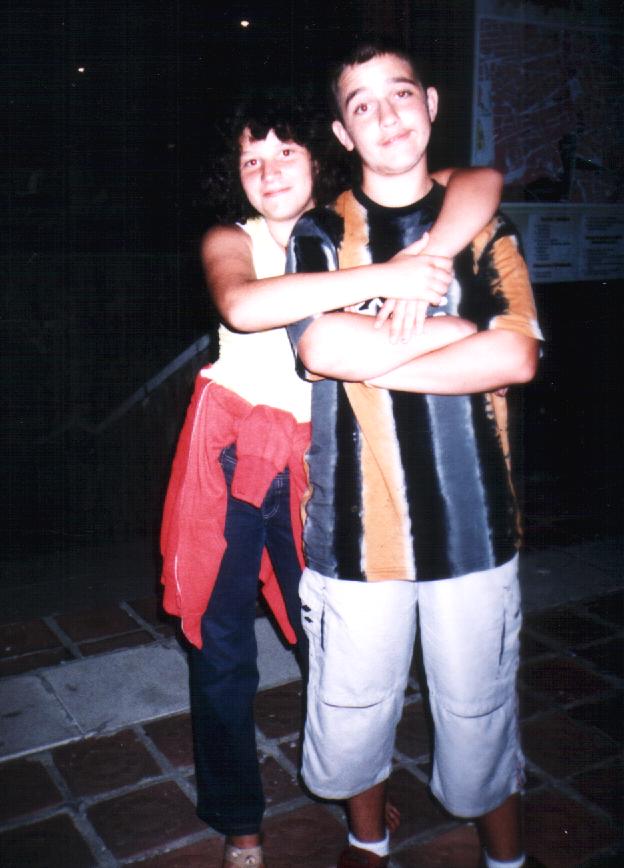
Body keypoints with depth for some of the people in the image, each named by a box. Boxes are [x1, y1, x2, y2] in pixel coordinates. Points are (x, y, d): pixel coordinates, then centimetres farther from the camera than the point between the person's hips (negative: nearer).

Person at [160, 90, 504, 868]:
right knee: (220, 645, 7)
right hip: (228, 454, 0)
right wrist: (385, 276, -28)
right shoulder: (229, 243, 1)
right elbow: (242, 305, -25)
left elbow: (481, 181, -6)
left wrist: (423, 268, -25)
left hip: (313, 460, 1)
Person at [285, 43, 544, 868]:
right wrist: (467, 335, -12)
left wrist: (376, 360, -13)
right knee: (353, 706, 14)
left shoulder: (482, 225, 6)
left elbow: (519, 356, -11)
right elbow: (321, 346, -16)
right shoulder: (319, 234, 4)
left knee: (479, 707, 12)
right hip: (356, 521, 0)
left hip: (472, 516, 0)